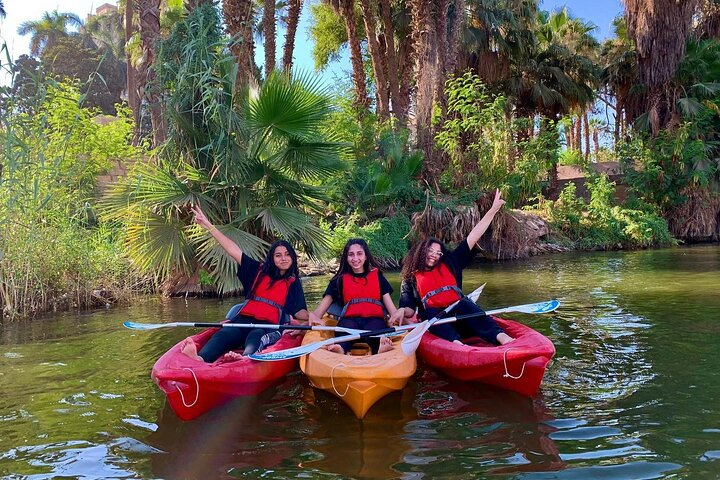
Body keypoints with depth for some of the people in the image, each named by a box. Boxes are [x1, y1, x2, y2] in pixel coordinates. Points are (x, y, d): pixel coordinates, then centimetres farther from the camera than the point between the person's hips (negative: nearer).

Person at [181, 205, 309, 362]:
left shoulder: (293, 282, 16)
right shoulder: (259, 271, 18)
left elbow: (299, 311, 11)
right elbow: (233, 250, 12)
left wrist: (310, 316, -15)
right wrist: (208, 226, 7)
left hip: (268, 326, -2)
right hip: (244, 319, 2)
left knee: (254, 339, -39)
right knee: (223, 335, -32)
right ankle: (200, 359, -61)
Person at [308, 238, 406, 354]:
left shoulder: (377, 275, 25)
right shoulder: (340, 279, 25)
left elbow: (387, 299, 14)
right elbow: (328, 298, 12)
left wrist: (397, 314, -12)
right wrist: (315, 316, -13)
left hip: (374, 319, 0)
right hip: (350, 319, 0)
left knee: (373, 328, -39)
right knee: (348, 326, -39)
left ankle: (378, 346, -71)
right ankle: (341, 348, -69)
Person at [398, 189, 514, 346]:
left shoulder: (449, 264, 19)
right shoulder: (411, 278, 16)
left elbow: (473, 238, 14)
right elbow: (409, 309, 8)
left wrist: (493, 210, 10)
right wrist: (401, 312, -18)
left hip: (459, 315, 1)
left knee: (463, 303, -30)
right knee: (429, 311, -33)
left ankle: (499, 335, -52)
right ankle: (456, 343, -59)